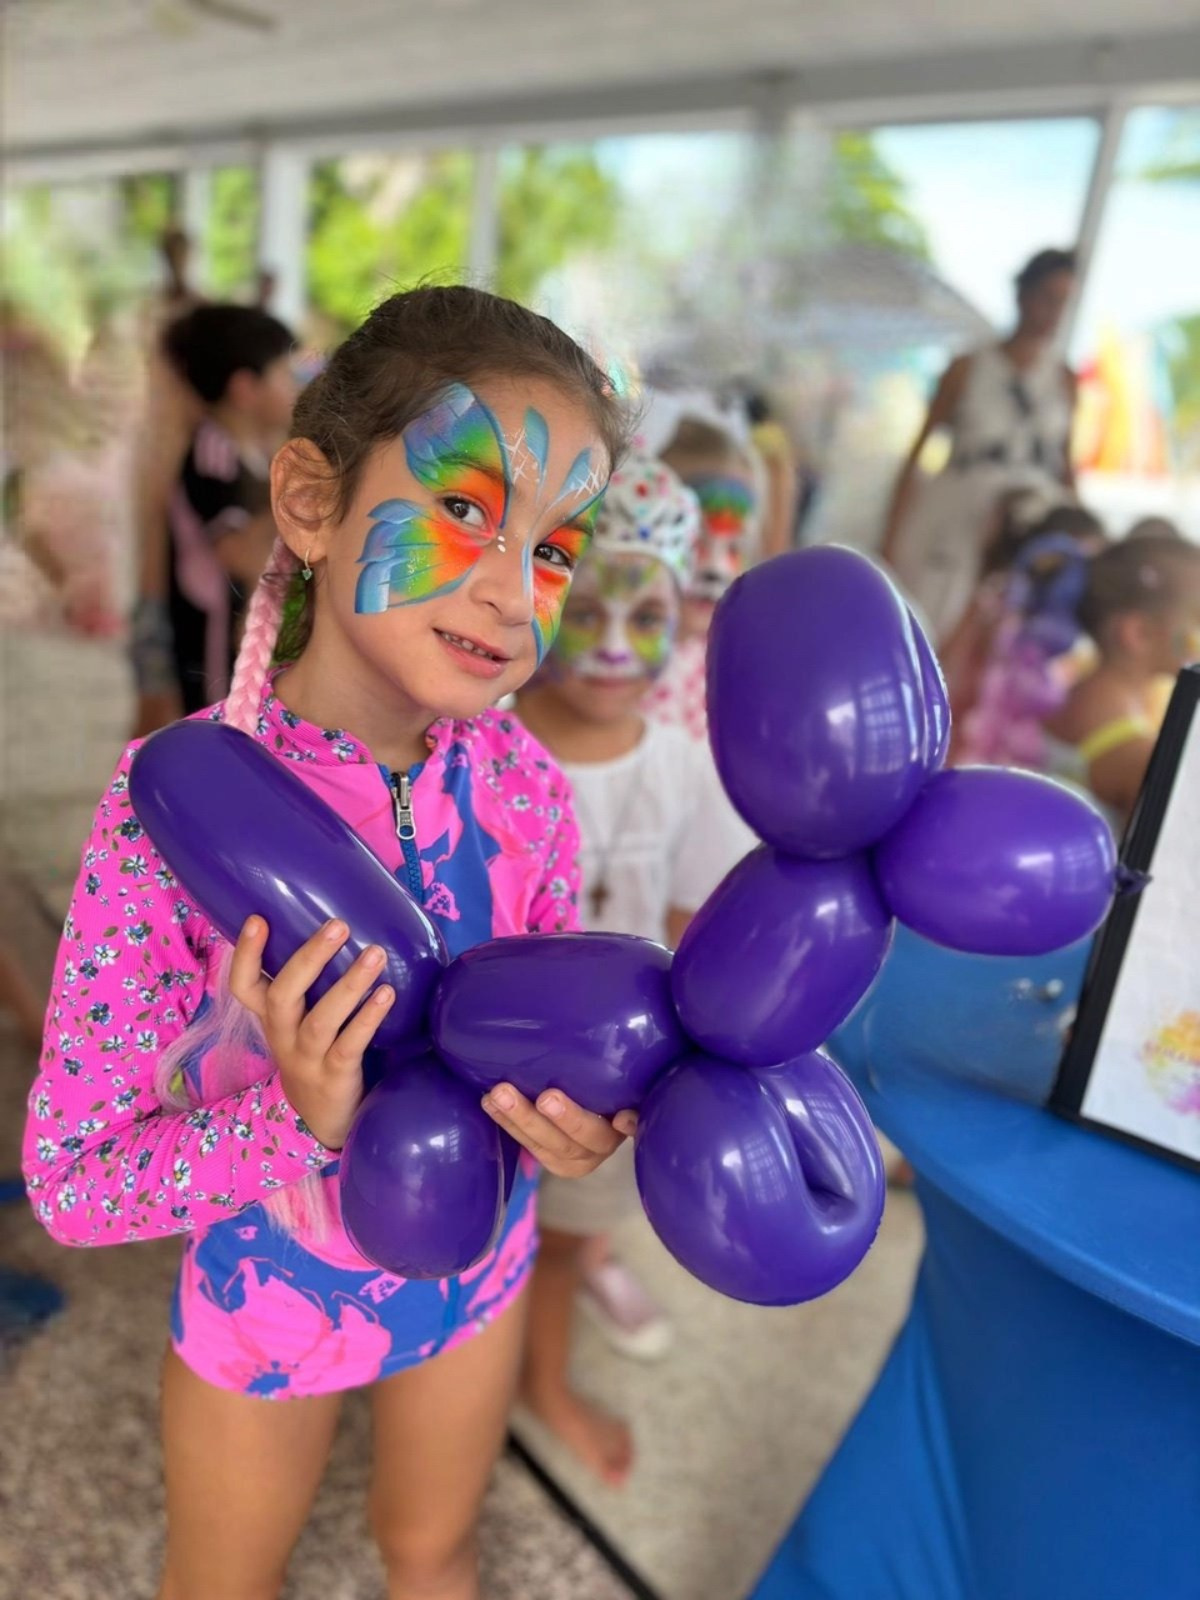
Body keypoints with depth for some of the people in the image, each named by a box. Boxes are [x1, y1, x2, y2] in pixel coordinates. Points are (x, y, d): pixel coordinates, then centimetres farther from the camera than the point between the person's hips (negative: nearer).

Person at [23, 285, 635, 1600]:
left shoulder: (523, 785, -20)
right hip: (266, 1288, -2)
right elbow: (70, 1180, -22)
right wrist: (295, 1120, -38)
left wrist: (574, 1121, -27)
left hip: (472, 1268, 3)